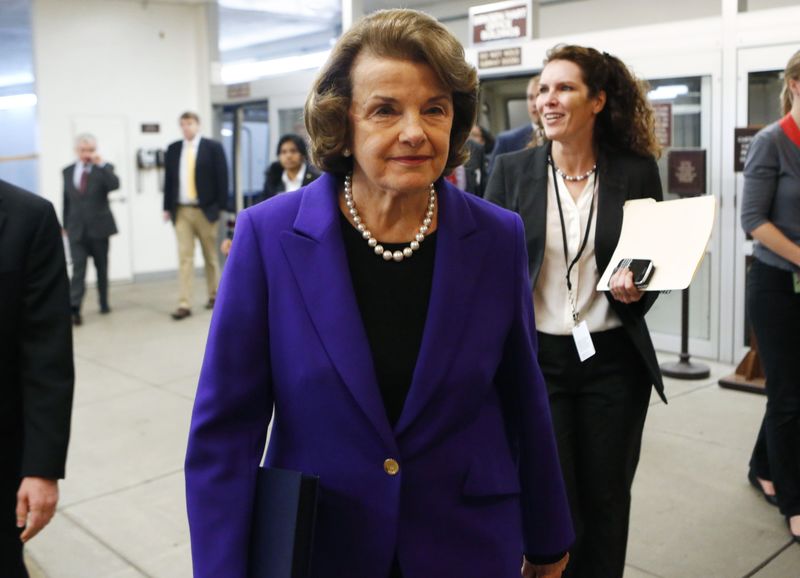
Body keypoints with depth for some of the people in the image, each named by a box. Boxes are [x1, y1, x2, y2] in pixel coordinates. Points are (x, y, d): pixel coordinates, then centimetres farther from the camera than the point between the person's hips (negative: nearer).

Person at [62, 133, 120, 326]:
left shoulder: (104, 169, -1)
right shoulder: (68, 171, 9)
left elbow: (115, 185, -22)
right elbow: (67, 200, 13)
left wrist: (100, 164, -28)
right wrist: (65, 224, 13)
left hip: (99, 227, -1)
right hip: (76, 229, 1)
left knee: (101, 267, 11)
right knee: (78, 268, -8)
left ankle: (104, 303, 25)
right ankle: (74, 309, -13)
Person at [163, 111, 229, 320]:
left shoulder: (213, 147, -1)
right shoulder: (173, 149, 8)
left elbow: (221, 178, -4)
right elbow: (168, 180, 10)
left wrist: (220, 206, -10)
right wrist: (167, 208, 5)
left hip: (205, 210, -2)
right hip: (181, 211, 2)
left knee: (211, 256, 11)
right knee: (184, 257, -3)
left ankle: (214, 295, 27)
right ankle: (184, 304, -5)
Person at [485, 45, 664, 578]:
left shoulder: (637, 171, -1)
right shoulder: (512, 170, -1)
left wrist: (637, 291, -15)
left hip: (614, 360, 1)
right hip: (535, 358, -1)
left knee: (606, 505, 14)